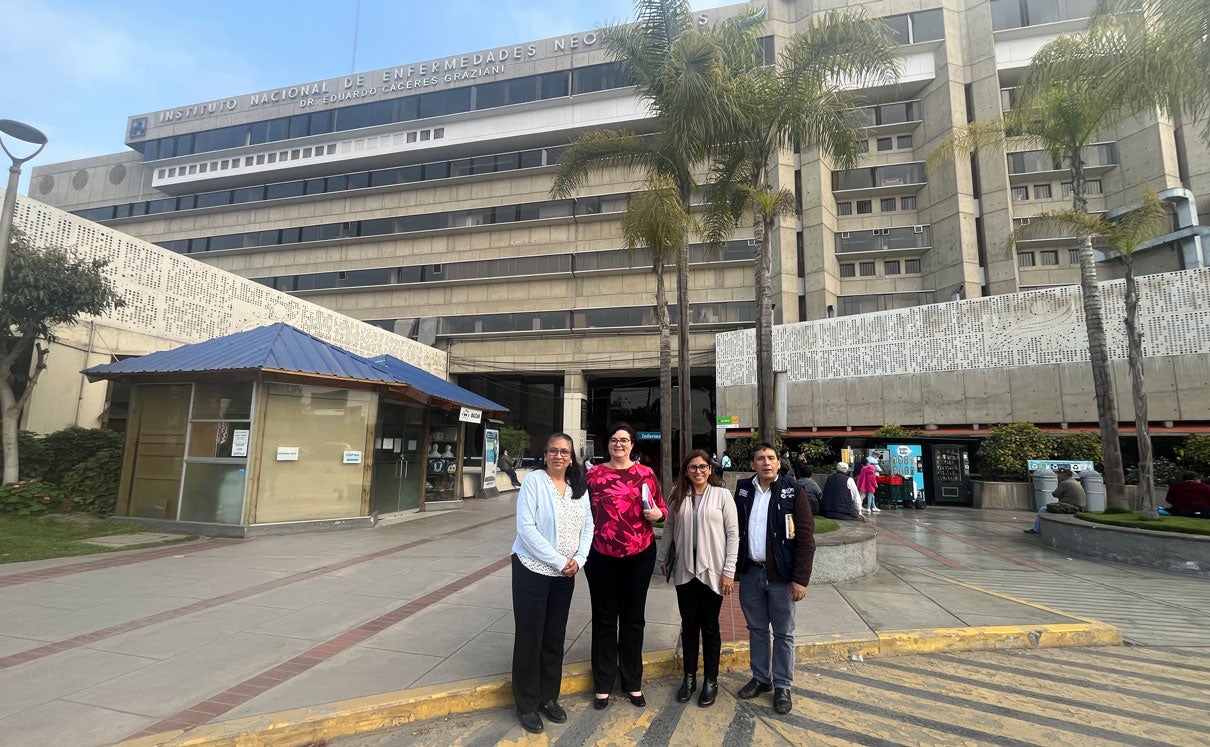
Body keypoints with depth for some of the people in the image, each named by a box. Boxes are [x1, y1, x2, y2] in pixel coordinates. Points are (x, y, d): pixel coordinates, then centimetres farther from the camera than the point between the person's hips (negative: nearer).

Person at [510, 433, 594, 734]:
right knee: (529, 638, 6)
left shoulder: (578, 486, 4)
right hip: (532, 571, -4)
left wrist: (578, 559, -8)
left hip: (565, 575, 5)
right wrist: (558, 561, -18)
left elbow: (588, 526, 6)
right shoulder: (533, 480, -12)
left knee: (555, 638, 15)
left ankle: (549, 697, 32)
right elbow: (526, 527, -19)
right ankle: (527, 705, 23)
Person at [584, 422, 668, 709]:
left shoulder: (646, 473, 0)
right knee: (604, 619, 11)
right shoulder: (594, 474, 0)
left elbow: (662, 507, 7)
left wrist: (657, 514, -14)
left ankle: (633, 682, 31)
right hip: (602, 556, 0)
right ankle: (603, 684, 27)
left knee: (633, 618, 14)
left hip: (639, 555, 1)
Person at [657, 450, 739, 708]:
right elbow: (668, 529, 10)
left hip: (712, 571, -3)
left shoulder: (722, 495, -6)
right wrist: (662, 559, 10)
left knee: (710, 626, 10)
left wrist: (729, 571, -10)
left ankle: (711, 681, 26)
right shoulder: (678, 497, 4)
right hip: (685, 571, 3)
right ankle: (689, 677, 29)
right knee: (688, 626, 13)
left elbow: (733, 534, -7)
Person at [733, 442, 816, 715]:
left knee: (783, 634, 10)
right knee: (756, 629, 17)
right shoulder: (743, 490, 2)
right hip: (750, 573, 3)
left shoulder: (793, 493, -9)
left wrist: (801, 579, -13)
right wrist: (733, 567, 5)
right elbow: (735, 530, 8)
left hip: (781, 576, -3)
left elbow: (806, 538, -10)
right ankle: (760, 678, 34)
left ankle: (782, 686, 26)